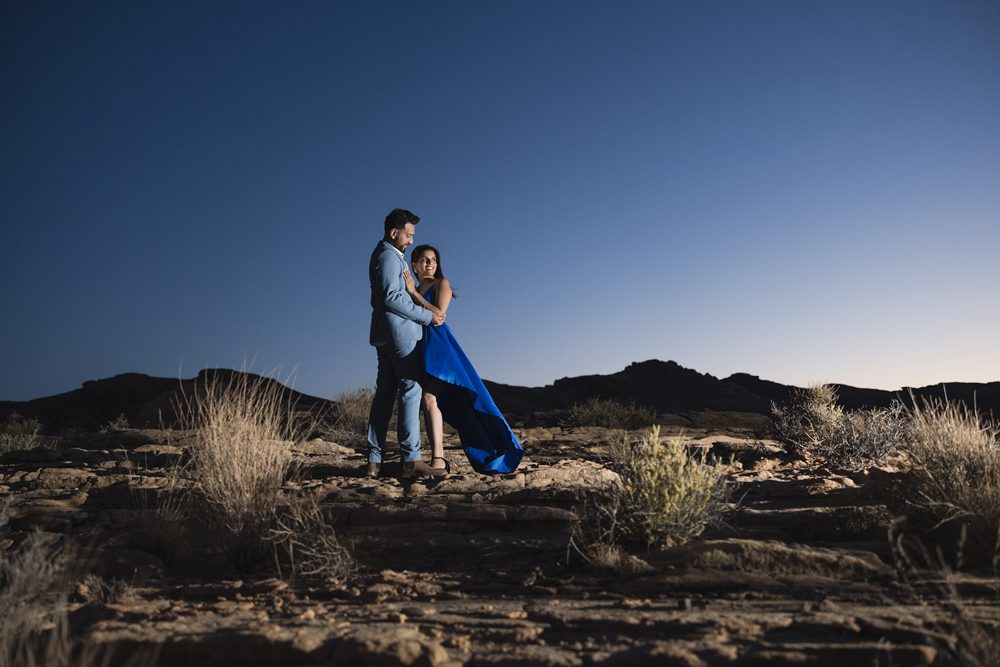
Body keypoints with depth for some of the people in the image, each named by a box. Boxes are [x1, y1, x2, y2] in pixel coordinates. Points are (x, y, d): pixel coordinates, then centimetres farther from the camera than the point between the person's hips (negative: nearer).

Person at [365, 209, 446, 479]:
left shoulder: (384, 255, 23)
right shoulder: (388, 256, -9)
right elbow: (392, 297, -19)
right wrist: (427, 316, -16)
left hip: (385, 334, 10)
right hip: (399, 332, -10)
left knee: (385, 393, 7)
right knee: (410, 390, -11)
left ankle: (374, 460, 8)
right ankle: (411, 459, -13)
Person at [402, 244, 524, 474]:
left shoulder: (442, 283, 4)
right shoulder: (414, 291, 21)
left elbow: (439, 314, -12)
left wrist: (414, 293, -11)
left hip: (437, 345, -7)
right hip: (419, 346, 7)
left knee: (429, 398, -20)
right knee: (429, 401, 2)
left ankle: (438, 460, -23)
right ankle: (438, 458, 5)